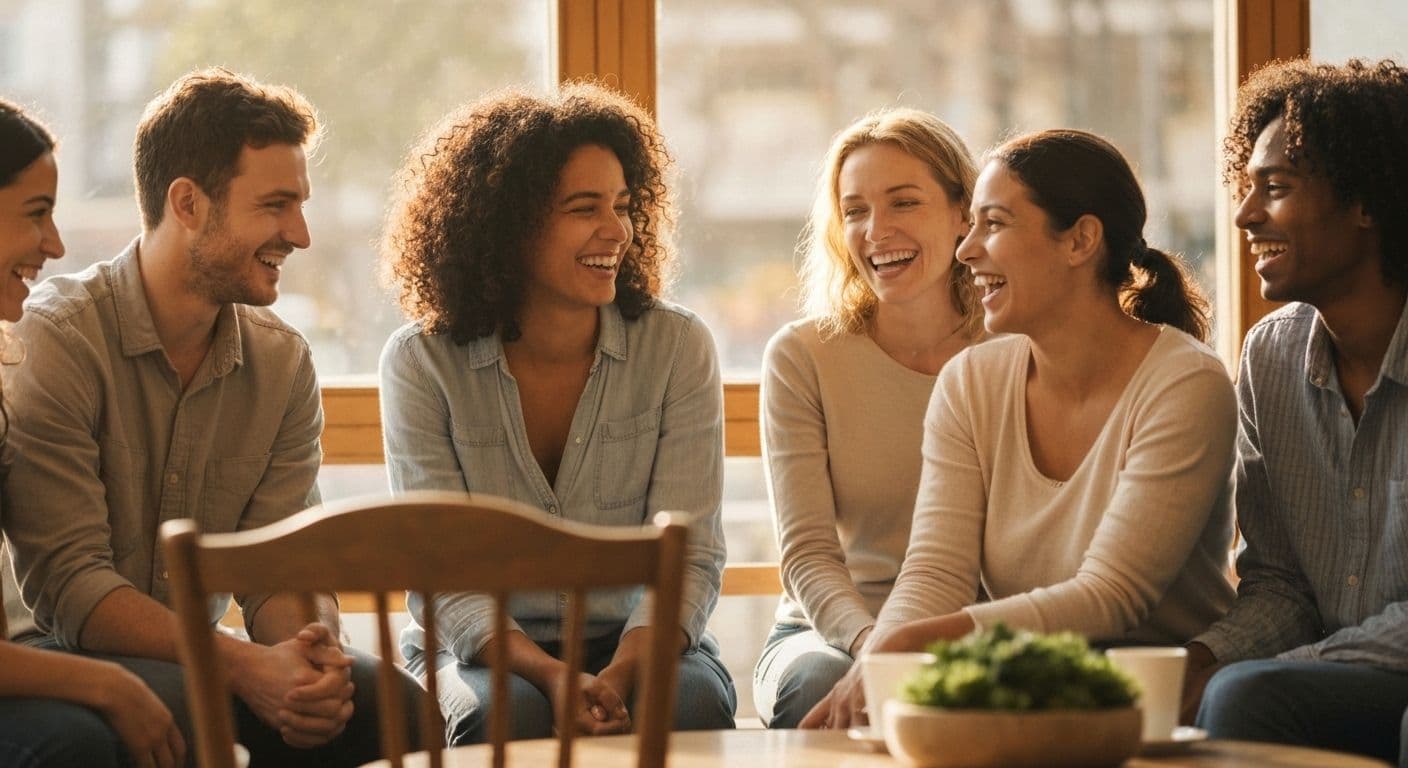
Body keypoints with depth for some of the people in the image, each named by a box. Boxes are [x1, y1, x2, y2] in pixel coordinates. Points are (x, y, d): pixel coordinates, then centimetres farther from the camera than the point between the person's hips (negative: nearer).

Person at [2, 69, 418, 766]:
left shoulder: (282, 361, 5)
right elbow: (67, 583, -20)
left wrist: (309, 650, -26)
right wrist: (243, 665, -32)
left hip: (192, 658, 6)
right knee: (173, 710, -36)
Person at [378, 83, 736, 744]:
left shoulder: (678, 348, -3)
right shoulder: (422, 361, -6)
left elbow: (689, 556, -9)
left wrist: (619, 678, -29)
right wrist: (550, 675, -29)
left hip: (638, 644, 1)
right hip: (481, 650, -1)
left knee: (694, 703, -32)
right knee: (506, 714, -35)